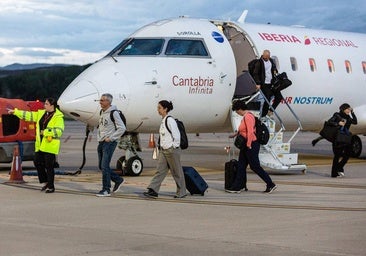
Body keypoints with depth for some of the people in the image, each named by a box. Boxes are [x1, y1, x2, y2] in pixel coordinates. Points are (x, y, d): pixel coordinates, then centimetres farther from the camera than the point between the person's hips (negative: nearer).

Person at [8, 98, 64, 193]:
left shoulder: (58, 117, -11)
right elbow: (29, 115, 16)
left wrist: (46, 132, -18)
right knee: (37, 162, 9)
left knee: (49, 166, -5)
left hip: (50, 145, -8)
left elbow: (59, 131, -18)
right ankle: (46, 182, 24)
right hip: (40, 145, 8)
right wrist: (15, 111, 14)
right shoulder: (41, 113, 11)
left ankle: (51, 187, 6)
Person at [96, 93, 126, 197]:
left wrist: (110, 138, -15)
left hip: (109, 143, -8)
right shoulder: (102, 112, 13)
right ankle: (118, 179, 25)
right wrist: (99, 137, 11)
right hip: (101, 142, 8)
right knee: (101, 166, 9)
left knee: (105, 166, -10)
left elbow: (122, 128, -14)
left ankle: (106, 190, -5)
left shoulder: (113, 113, -12)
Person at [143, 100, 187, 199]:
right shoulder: (163, 120, 12)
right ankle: (153, 190, -5)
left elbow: (176, 135, -16)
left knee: (176, 172, 3)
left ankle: (181, 192, 14)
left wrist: (174, 146, -12)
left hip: (172, 150, -8)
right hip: (163, 150, 9)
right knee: (160, 170, 1)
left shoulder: (170, 120, -15)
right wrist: (161, 147, 16)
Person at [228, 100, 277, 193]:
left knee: (255, 166, -4)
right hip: (246, 145, 10)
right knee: (241, 165, 9)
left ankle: (271, 185, 4)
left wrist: (248, 144, -21)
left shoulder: (248, 116, -18)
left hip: (251, 145, -10)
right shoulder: (245, 116, 13)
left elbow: (250, 132, -24)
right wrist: (235, 134, 40)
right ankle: (238, 186, 12)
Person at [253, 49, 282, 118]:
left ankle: (271, 110, 21)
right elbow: (255, 74, -13)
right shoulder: (259, 62, -10)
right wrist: (258, 83, -20)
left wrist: (275, 71, 7)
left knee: (279, 97, 4)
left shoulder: (271, 60, 10)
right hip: (264, 84, -7)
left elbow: (274, 67, 29)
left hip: (272, 83, 7)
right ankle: (262, 116, 3)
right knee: (267, 99, -9)